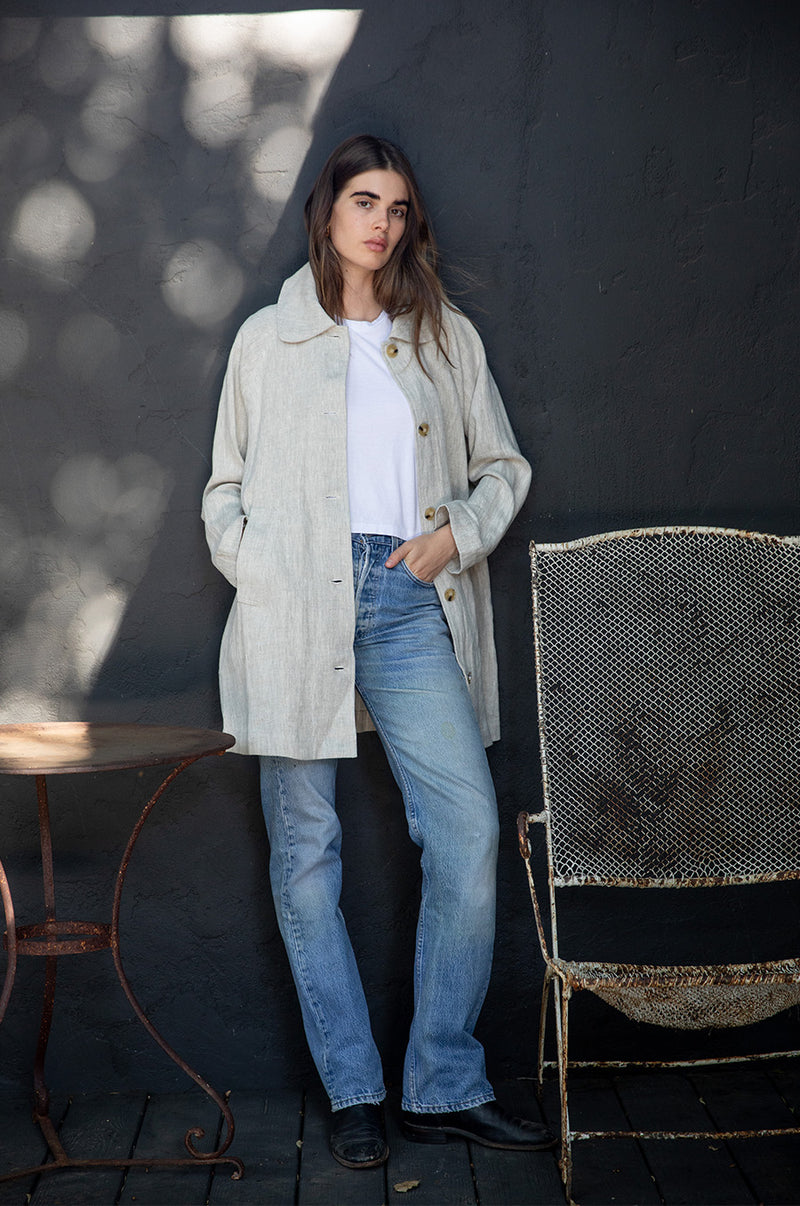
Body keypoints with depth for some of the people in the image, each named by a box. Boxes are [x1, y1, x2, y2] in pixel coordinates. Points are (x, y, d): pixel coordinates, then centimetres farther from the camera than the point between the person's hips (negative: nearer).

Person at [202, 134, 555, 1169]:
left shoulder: (447, 337, 18)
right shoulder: (266, 338, 15)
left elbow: (503, 466, 21)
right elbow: (225, 486, 17)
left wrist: (461, 534, 1)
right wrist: (252, 572, 0)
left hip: (411, 604, 1)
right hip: (295, 610, 0)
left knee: (469, 832, -10)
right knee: (305, 852, 0)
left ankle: (445, 1089, 3)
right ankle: (353, 1091, 12)